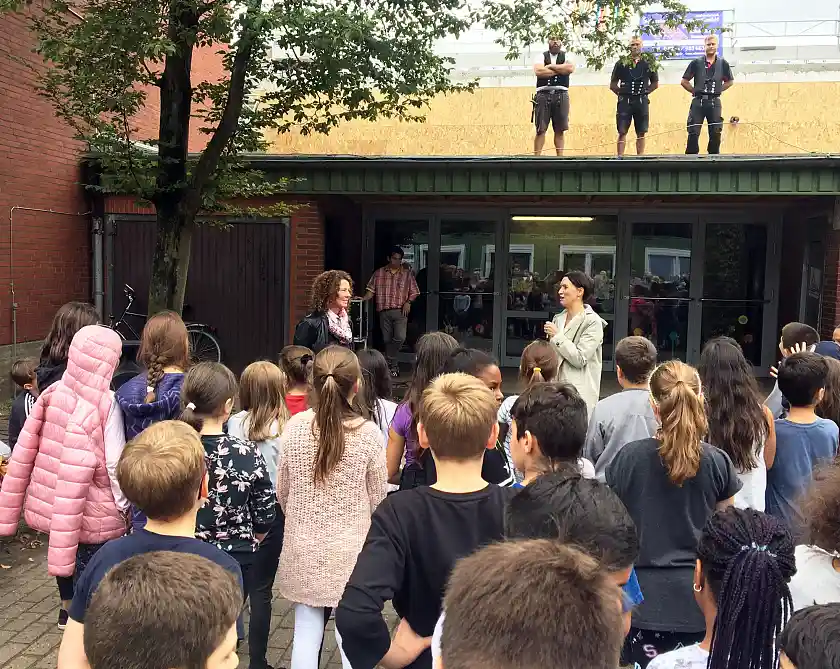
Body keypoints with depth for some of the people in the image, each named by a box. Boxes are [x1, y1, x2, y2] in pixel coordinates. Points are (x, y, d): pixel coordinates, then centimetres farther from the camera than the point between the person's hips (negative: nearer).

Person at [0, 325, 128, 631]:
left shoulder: (54, 393, -3)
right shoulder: (105, 404, -20)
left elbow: (25, 450, 1)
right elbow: (114, 464, -18)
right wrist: (124, 505, -4)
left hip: (51, 502, 7)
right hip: (92, 511, -7)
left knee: (64, 551, 29)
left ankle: (67, 609, 51)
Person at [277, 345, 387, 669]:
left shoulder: (295, 427, -9)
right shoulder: (369, 433, -15)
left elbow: (282, 492, 2)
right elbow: (378, 499, -5)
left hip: (304, 547, 2)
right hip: (351, 549, -2)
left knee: (306, 630, 14)